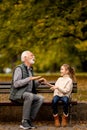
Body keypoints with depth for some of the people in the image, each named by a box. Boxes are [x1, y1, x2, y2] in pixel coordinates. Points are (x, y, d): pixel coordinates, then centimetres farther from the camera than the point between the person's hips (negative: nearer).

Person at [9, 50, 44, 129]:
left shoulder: (30, 70, 20)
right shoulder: (19, 68, -6)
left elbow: (32, 87, 23)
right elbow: (16, 84, -20)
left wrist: (38, 81, 3)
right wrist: (30, 79, -21)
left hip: (27, 94, 7)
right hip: (17, 94, -7)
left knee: (40, 98, -19)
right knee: (29, 95, -37)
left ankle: (30, 120, -16)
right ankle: (24, 121, -31)